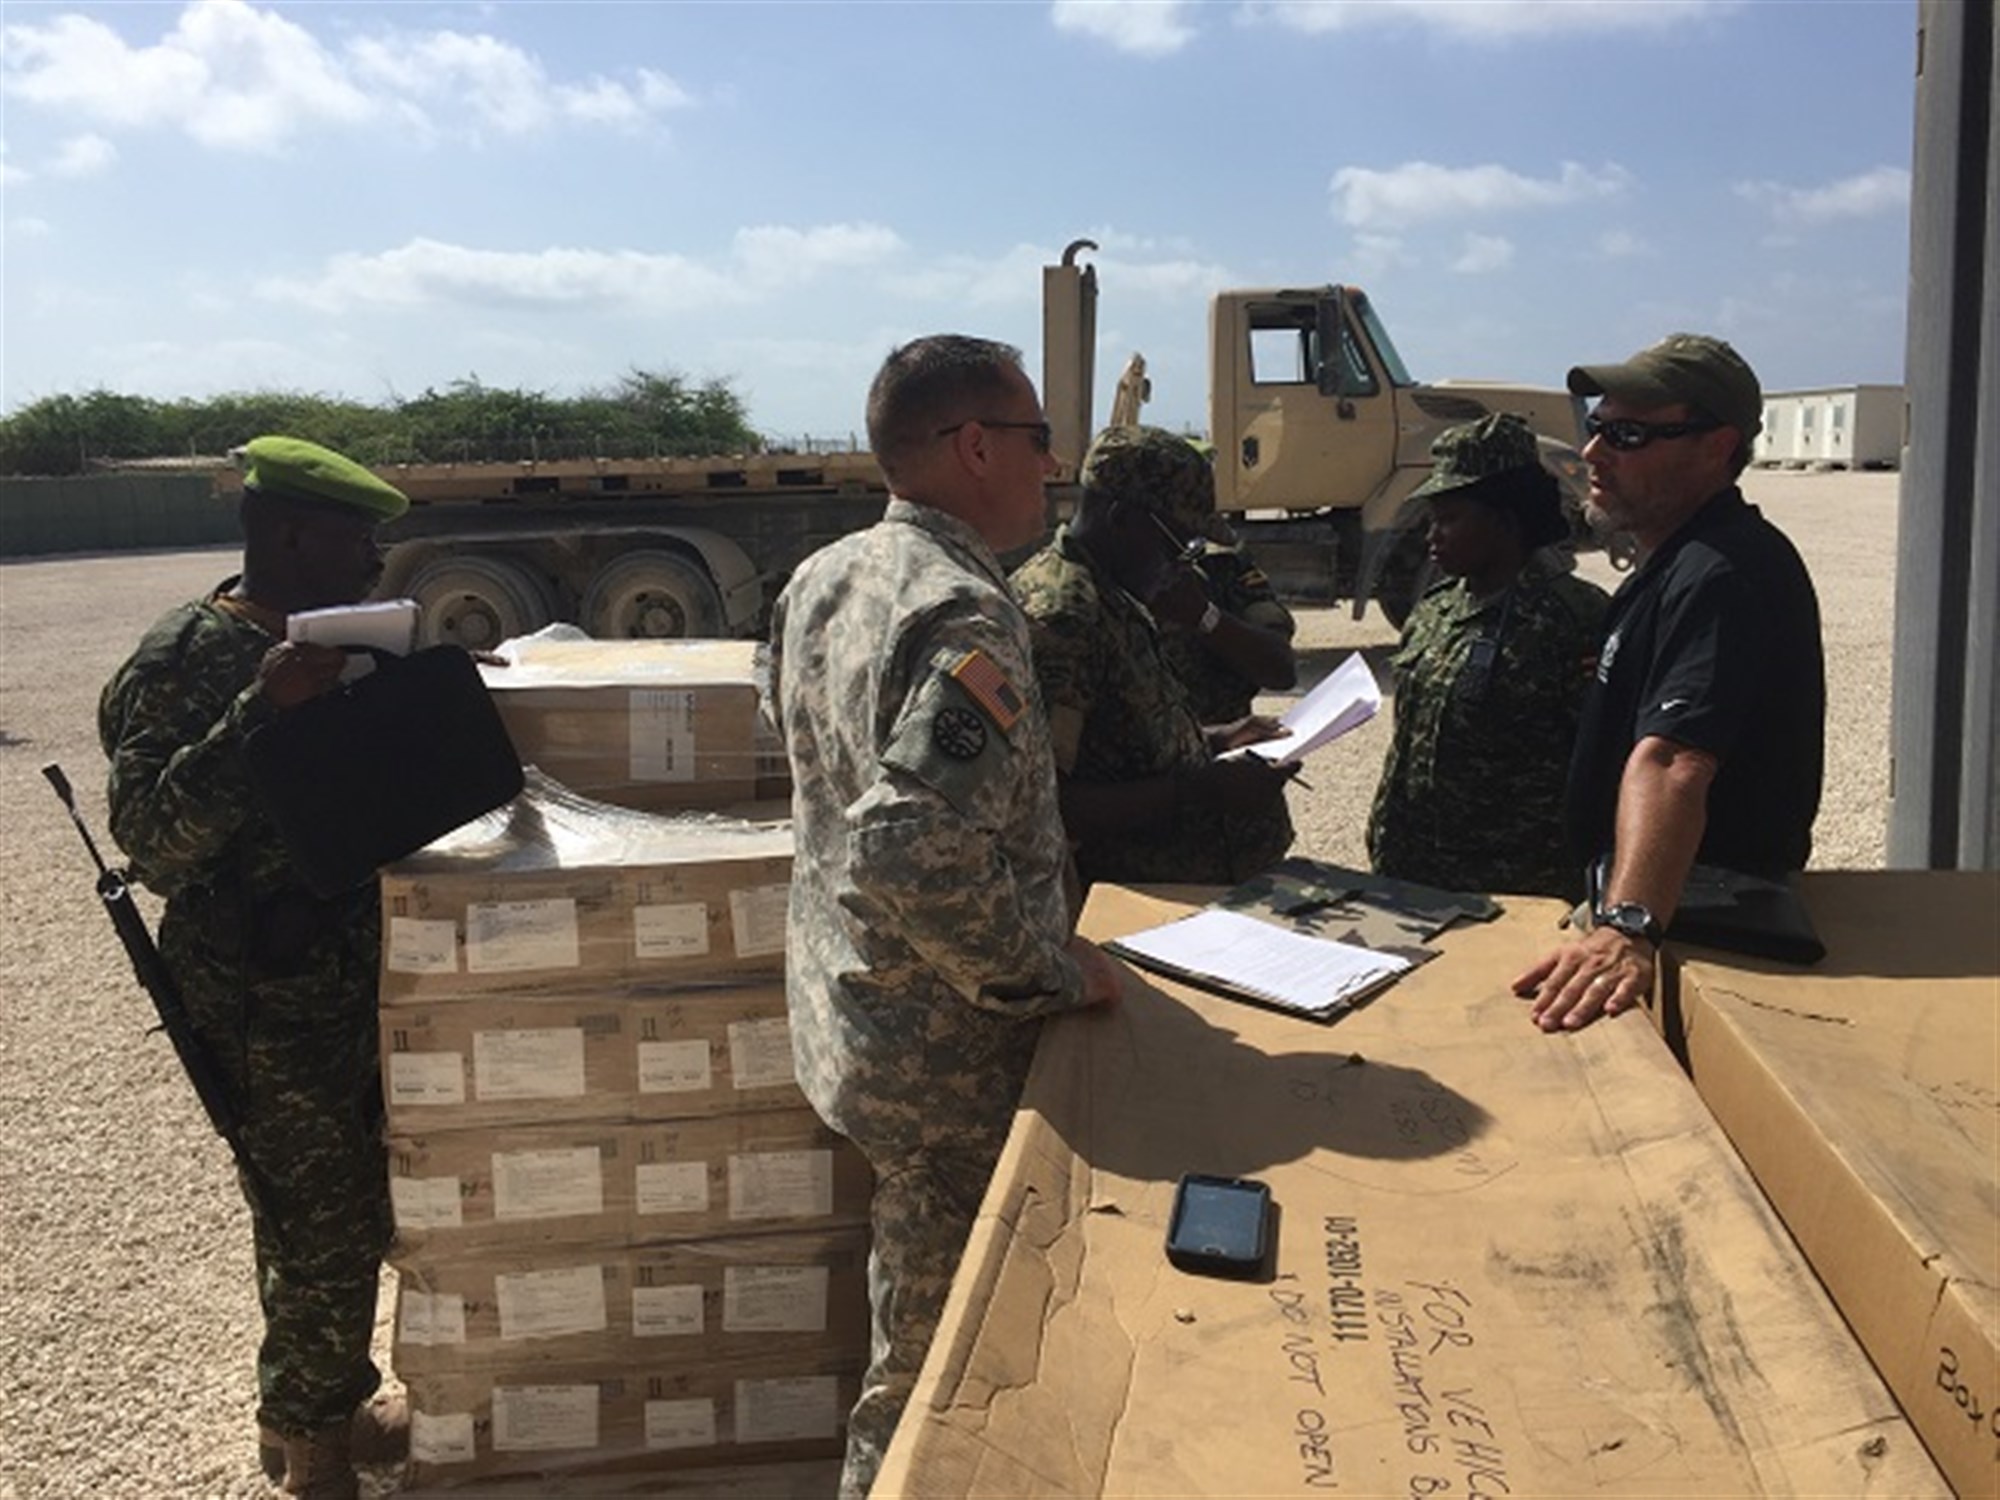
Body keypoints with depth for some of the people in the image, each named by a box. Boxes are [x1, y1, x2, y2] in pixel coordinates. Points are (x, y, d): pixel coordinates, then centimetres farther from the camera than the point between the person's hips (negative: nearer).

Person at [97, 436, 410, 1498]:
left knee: (354, 1213, 19)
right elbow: (151, 842, -24)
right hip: (267, 1004, -8)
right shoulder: (181, 664, -17)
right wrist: (260, 712, -33)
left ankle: (322, 1406, 38)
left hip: (355, 974, 8)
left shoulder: (327, 641, 8)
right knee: (320, 1231, 4)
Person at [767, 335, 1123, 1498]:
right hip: (951, 1061, -9)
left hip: (844, 1012, 9)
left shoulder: (822, 581, 3)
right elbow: (922, 857, -36)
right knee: (936, 1372, 10)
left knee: (917, 1337, 29)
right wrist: (1057, 972, -20)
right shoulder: (965, 615, -26)